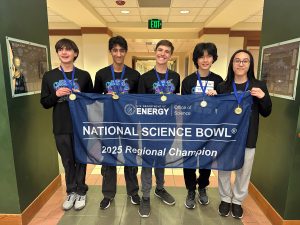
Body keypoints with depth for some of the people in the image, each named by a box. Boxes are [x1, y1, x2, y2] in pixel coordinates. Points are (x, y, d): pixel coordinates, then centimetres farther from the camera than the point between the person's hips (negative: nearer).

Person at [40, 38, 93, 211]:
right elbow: (44, 103, 5)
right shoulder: (49, 76, 5)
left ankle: (81, 192, 28)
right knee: (68, 161, 13)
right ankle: (71, 192, 31)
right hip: (61, 127, 2)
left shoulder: (84, 75, 1)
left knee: (81, 159, 10)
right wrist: (56, 95, -13)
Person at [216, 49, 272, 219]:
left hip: (248, 138, 1)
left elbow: (266, 113, 4)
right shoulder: (223, 87, -2)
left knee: (244, 172, 15)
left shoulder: (259, 86, -1)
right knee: (224, 170, 13)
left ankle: (237, 201, 38)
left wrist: (264, 97, -14)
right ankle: (225, 199, 36)